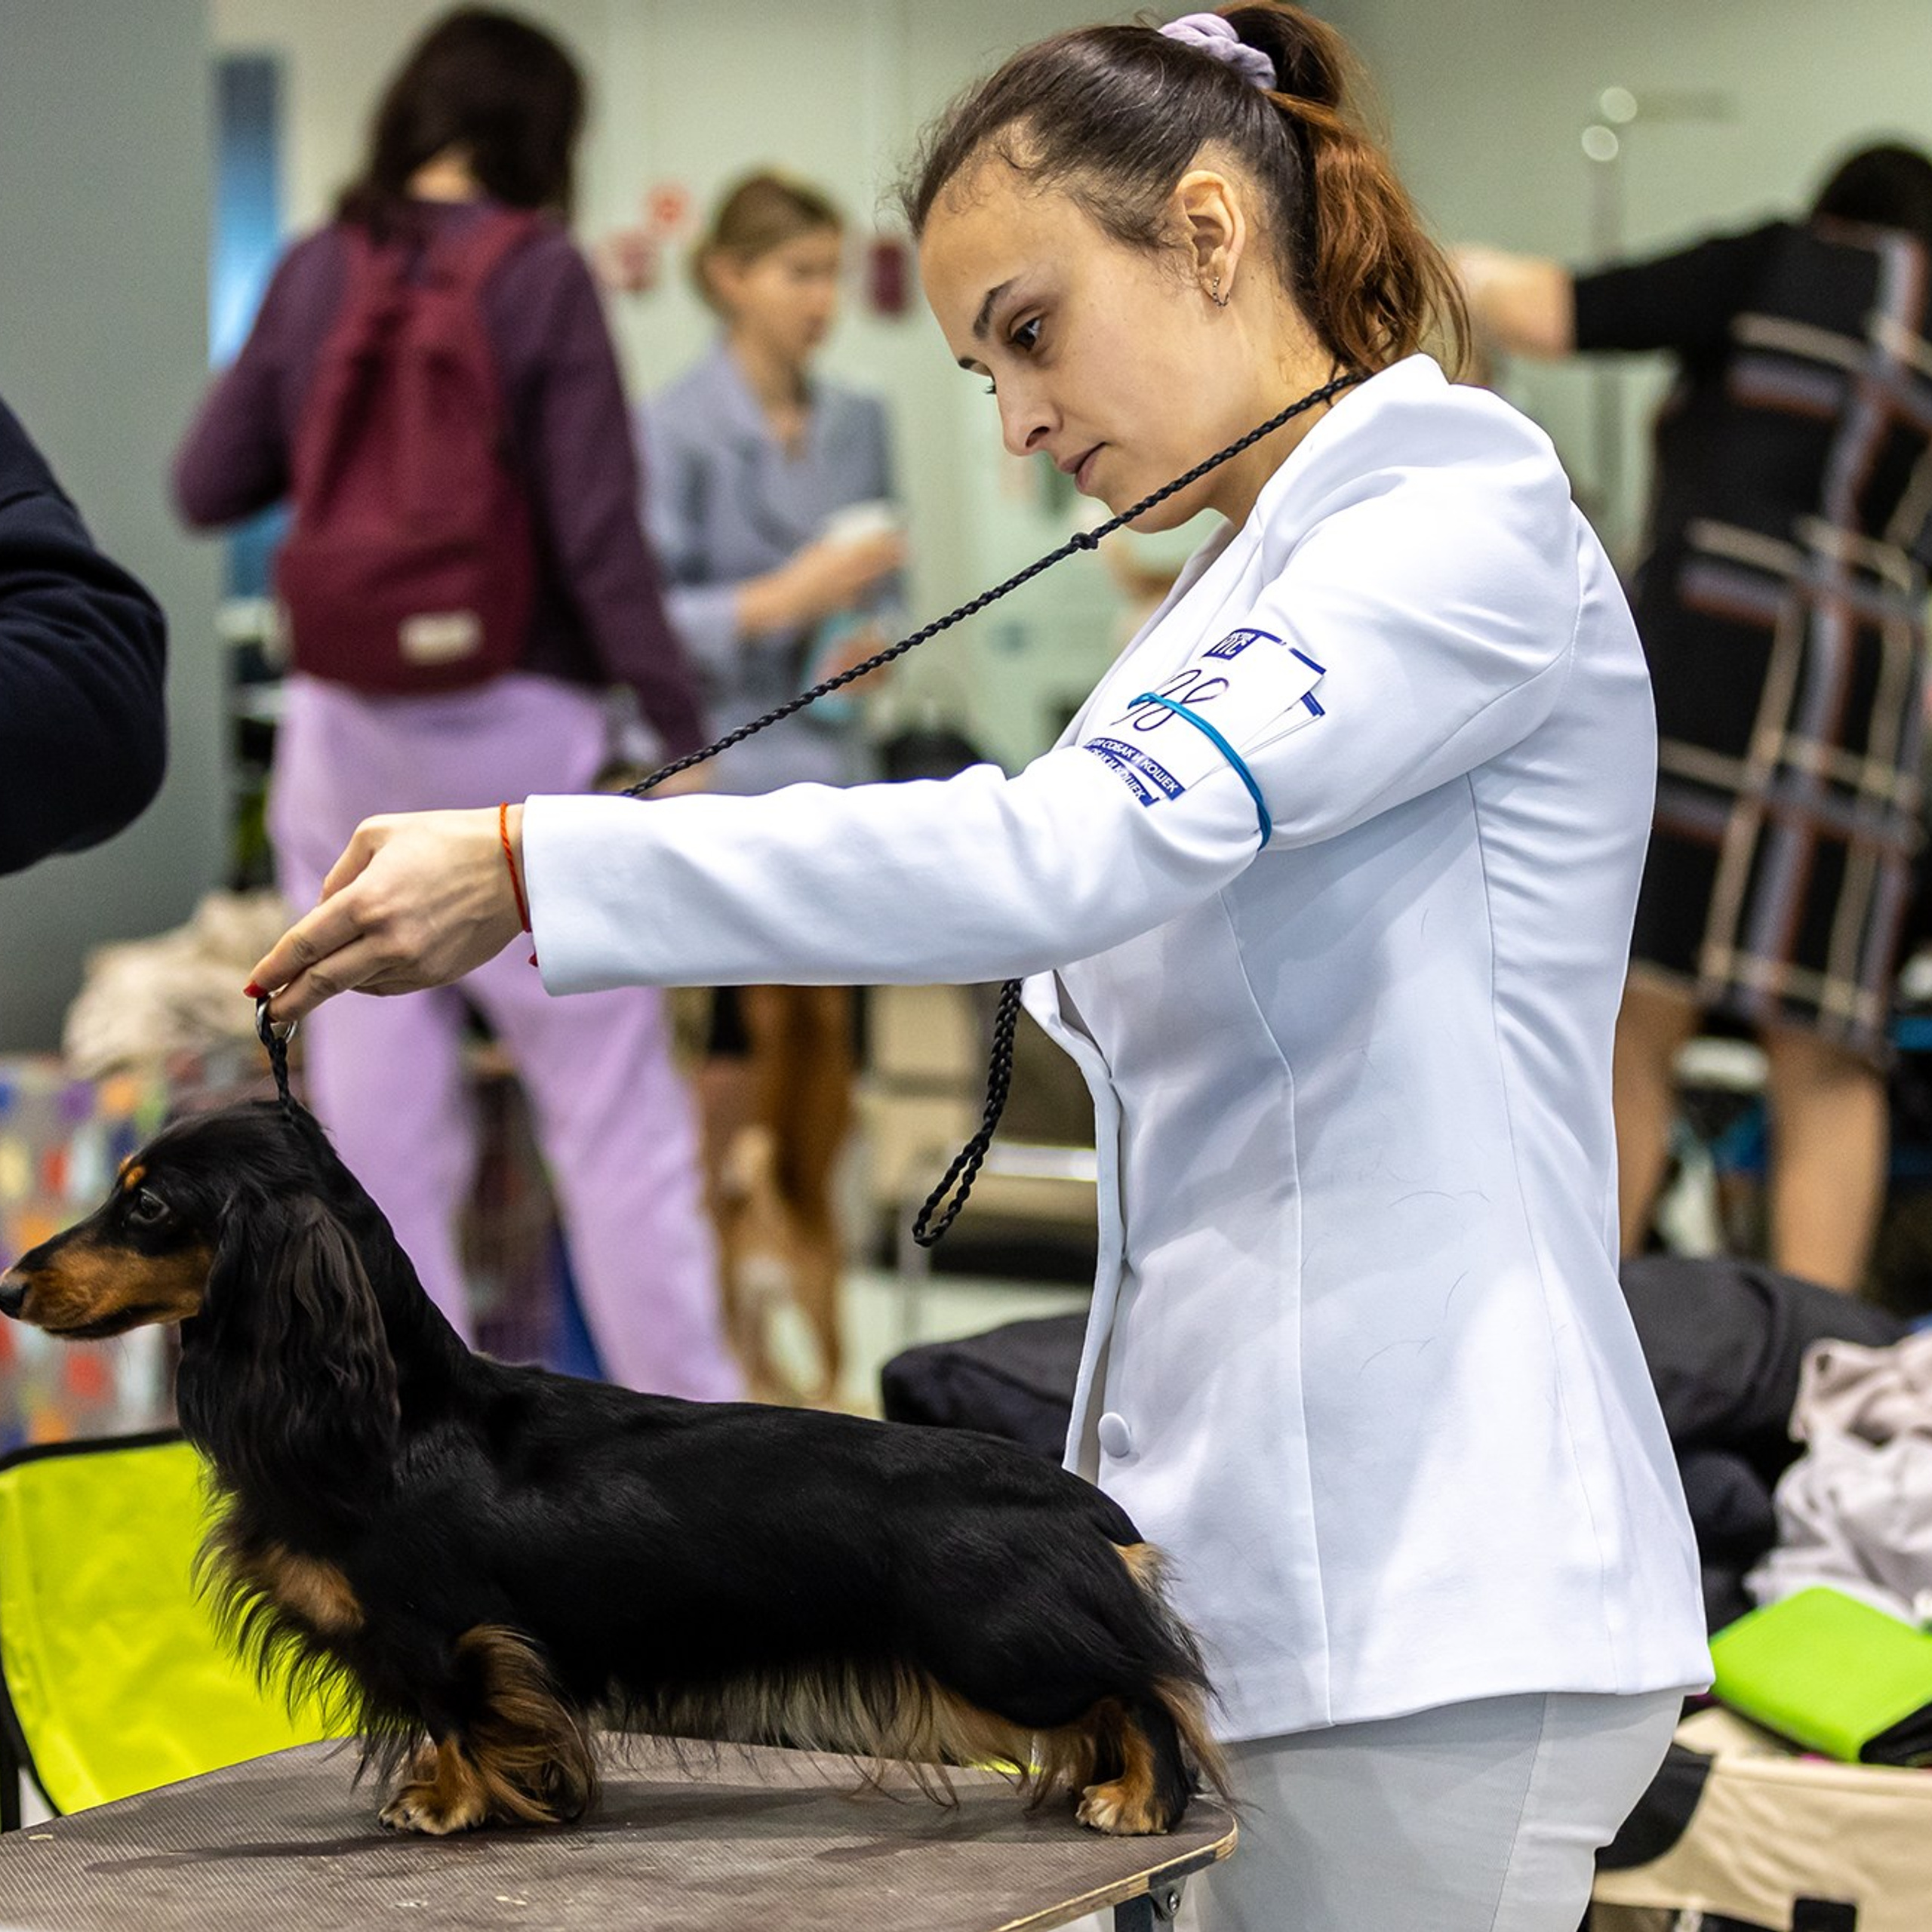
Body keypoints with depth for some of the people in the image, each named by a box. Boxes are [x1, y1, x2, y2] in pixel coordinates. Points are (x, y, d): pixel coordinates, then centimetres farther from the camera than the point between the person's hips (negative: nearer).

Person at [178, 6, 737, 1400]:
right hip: (510, 734, -4)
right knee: (615, 1112, 3)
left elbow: (207, 486, 10)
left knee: (379, 1115, 8)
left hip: (342, 739, 4)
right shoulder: (542, 278, -8)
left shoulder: (314, 275, 4)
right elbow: (598, 536, -11)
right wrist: (682, 727, -5)